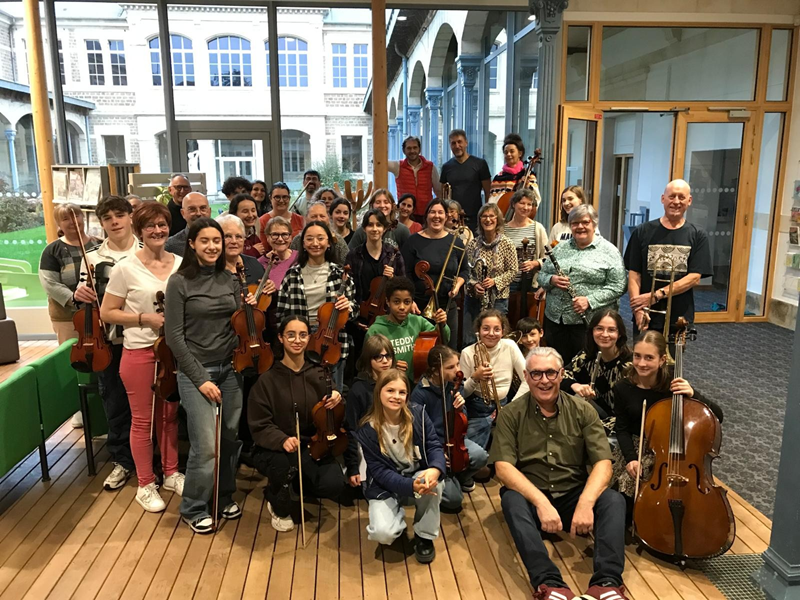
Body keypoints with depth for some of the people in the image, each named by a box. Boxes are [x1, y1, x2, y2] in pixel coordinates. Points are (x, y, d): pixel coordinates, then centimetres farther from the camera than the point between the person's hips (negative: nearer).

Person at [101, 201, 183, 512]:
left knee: (169, 415, 16)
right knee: (143, 420, 8)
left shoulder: (181, 264, 0)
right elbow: (107, 313, -7)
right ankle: (145, 485, 23)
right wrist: (145, 318, -18)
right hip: (139, 353, -3)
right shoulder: (126, 268, -10)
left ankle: (171, 473, 33)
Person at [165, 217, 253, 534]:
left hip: (230, 368, 5)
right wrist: (199, 378, -12)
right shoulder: (180, 282, -8)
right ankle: (193, 508, 18)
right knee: (206, 445, -6)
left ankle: (224, 496, 31)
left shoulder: (229, 280, 7)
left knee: (231, 438, 7)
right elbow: (174, 336, -10)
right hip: (195, 372, -5)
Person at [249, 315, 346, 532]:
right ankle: (280, 507, -1)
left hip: (311, 445, 3)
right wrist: (282, 440, -30)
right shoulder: (267, 380, -8)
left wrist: (335, 401, -13)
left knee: (333, 485, -23)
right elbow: (259, 427, -10)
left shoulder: (318, 375, 2)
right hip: (273, 449, -3)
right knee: (285, 463, -38)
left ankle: (297, 484, 14)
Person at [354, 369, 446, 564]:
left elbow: (434, 446, -13)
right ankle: (398, 515, 13)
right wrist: (411, 486, -34)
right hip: (385, 486, -2)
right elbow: (379, 471, -18)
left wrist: (435, 469, -38)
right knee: (383, 533, -27)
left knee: (434, 483, -34)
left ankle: (424, 535, -5)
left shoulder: (418, 414, -10)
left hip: (418, 474, 2)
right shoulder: (367, 430, -17)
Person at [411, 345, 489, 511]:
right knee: (453, 499, -15)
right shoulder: (420, 394, -22)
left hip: (452, 439, 5)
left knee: (480, 456, -27)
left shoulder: (453, 384, -7)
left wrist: (460, 407, -20)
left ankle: (461, 477, 7)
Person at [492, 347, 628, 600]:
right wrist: (541, 502, -30)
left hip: (573, 495, 2)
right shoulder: (511, 414, -5)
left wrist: (585, 503, -28)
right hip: (530, 496, -1)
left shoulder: (583, 411, -1)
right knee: (512, 501, -33)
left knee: (614, 500, -26)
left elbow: (603, 463, -9)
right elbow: (503, 467, -15)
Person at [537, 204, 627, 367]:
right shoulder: (560, 249, 13)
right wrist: (551, 280, -9)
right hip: (555, 318, 4)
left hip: (589, 321, -4)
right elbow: (542, 275, 15)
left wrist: (590, 300, -19)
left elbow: (618, 286, -7)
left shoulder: (609, 251, -1)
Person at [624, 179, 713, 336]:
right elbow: (634, 274, -1)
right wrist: (638, 309, -15)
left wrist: (656, 295, -15)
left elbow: (694, 277, -5)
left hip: (679, 319, 0)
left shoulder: (698, 236, 2)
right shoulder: (643, 232, 2)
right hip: (646, 318, 0)